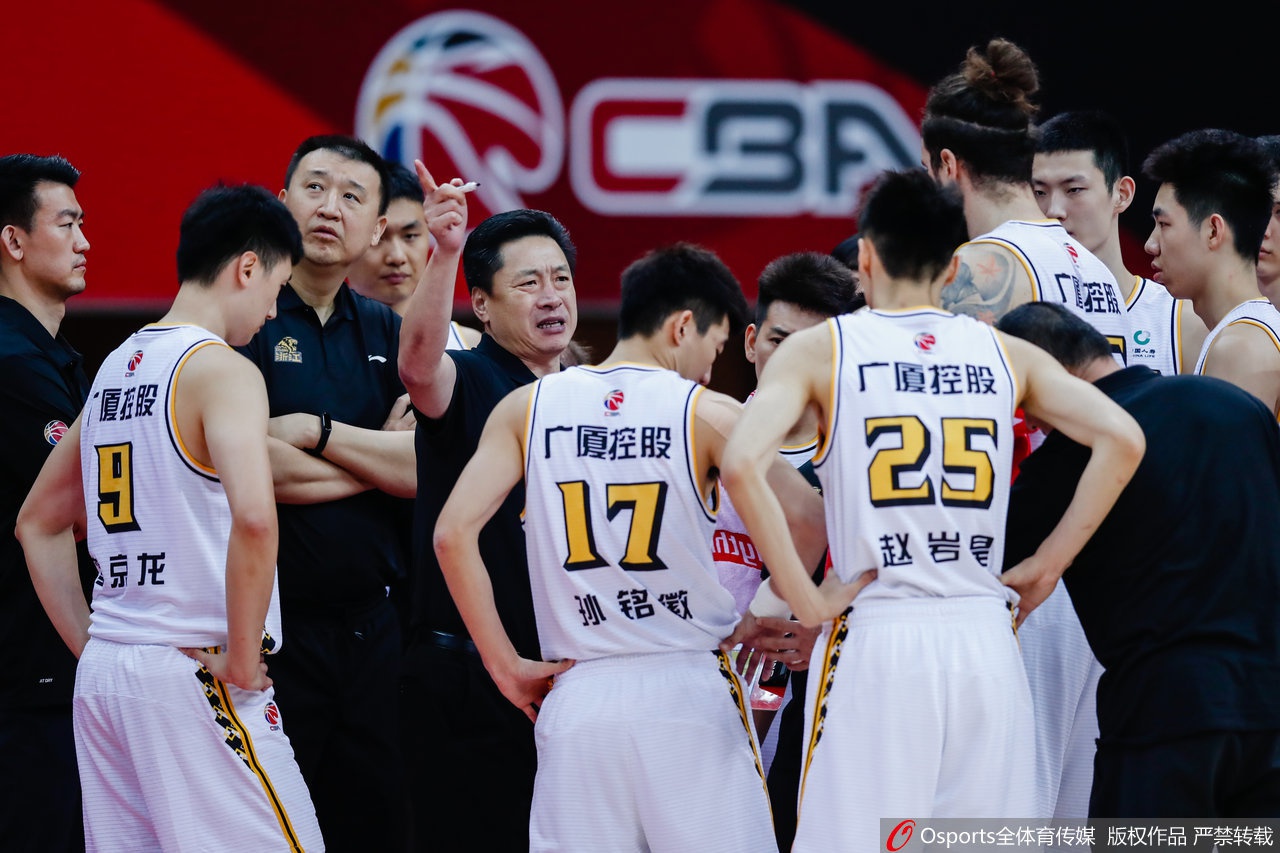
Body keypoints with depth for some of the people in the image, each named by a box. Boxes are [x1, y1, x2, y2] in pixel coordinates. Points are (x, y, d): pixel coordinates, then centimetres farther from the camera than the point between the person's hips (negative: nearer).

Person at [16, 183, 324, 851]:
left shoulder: (116, 368, 15)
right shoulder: (220, 369, -10)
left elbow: (38, 524, 24)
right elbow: (253, 518, -26)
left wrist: (90, 645, 18)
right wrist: (242, 662, -17)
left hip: (103, 673, 8)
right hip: (192, 671, -8)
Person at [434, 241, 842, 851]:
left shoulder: (528, 407, 7)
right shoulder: (706, 413, -2)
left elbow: (453, 532, -2)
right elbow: (808, 519, -11)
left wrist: (506, 666, 4)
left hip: (577, 699, 2)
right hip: (690, 688, -2)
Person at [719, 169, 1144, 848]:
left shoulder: (820, 350, 2)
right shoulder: (1006, 355, 10)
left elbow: (742, 466, -14)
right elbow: (1121, 440, -2)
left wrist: (804, 601, -8)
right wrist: (1043, 569, 4)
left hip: (876, 641, -3)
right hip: (987, 640, 3)